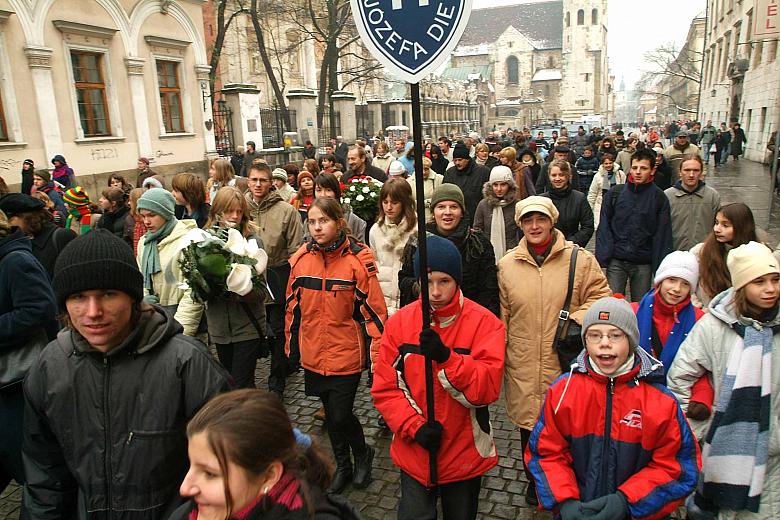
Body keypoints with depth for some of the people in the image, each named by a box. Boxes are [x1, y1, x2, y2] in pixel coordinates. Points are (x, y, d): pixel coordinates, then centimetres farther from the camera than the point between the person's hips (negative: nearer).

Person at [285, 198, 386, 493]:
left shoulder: (358, 259, -14)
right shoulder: (301, 259, -2)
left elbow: (374, 310, -11)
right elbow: (293, 307, 8)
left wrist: (377, 356, -10)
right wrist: (291, 347, 13)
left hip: (346, 354, -4)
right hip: (313, 355, 4)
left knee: (340, 416, -1)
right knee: (330, 413, 18)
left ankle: (363, 453, 32)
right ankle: (343, 465, 41)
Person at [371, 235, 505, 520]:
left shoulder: (485, 323, -13)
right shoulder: (399, 323, -7)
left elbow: (489, 388, -20)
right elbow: (385, 388, -6)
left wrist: (446, 357, -33)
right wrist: (414, 427, -19)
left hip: (466, 454, 0)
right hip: (414, 453, 1)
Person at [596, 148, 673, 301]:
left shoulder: (659, 198, 1)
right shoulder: (614, 193, 1)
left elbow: (663, 235, 1)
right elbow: (604, 227, 1)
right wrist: (602, 257, -7)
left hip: (644, 264, 0)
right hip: (616, 261, 0)